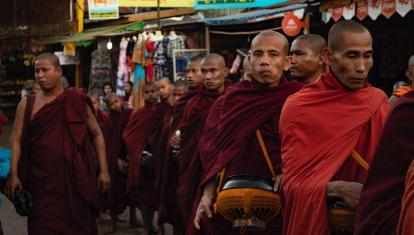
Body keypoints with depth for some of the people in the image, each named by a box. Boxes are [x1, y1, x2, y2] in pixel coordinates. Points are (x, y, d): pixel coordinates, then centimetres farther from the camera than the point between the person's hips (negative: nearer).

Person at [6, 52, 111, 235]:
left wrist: (104, 170, 0)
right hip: (42, 181, 0)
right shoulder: (27, 105, 4)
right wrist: (13, 174, -10)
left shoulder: (76, 101, 2)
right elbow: (16, 140, 1)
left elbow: (96, 134, 6)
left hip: (76, 178, 0)